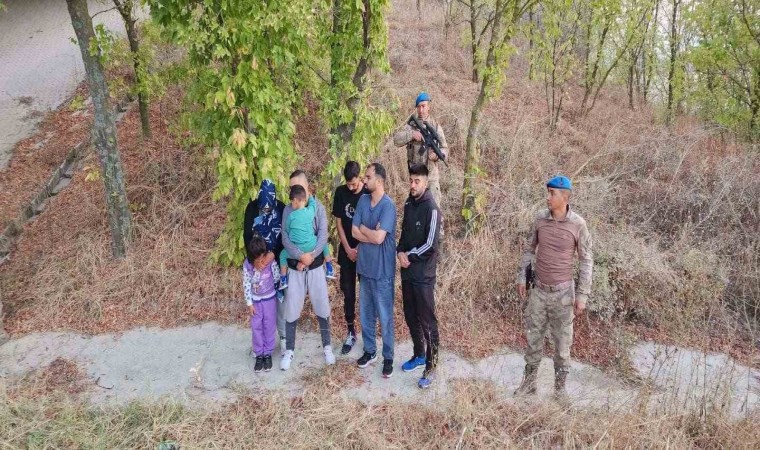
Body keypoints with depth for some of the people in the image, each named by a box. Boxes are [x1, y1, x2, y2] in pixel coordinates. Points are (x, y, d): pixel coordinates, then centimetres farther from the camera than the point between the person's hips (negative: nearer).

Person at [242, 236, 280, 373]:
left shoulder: (271, 262, -20)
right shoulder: (247, 265, -17)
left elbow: (276, 278, -13)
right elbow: (246, 284, -11)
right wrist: (249, 303, -12)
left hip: (269, 298, -1)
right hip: (255, 300, 1)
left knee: (269, 326, 7)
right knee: (256, 327, 7)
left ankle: (268, 354, 21)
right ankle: (259, 355, 20)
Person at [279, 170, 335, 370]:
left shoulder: (318, 208, -2)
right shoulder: (288, 210, 0)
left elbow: (323, 236, -11)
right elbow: (285, 239, -9)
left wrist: (309, 258, -19)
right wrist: (301, 256, -23)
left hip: (316, 266, 0)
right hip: (295, 267, 1)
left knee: (321, 307, 7)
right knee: (291, 309, 5)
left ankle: (327, 346, 24)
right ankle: (289, 350, 20)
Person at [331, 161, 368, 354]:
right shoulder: (340, 192, -3)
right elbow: (339, 223, 1)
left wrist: (360, 249, -12)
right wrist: (348, 249, -6)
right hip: (347, 251, 3)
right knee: (347, 292, 8)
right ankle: (351, 332, 21)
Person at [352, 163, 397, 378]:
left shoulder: (388, 206, -18)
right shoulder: (363, 201, 3)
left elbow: (379, 238, -25)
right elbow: (354, 232, -1)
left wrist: (364, 228, -9)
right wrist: (372, 233, -15)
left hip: (382, 269, -6)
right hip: (365, 266, 6)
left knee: (385, 317, 6)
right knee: (365, 313, 17)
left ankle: (388, 358, 21)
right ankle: (370, 351, 34)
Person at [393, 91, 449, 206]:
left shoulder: (436, 126, 5)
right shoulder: (411, 124, 5)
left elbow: (445, 148, 4)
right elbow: (396, 139, -6)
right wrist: (411, 134, -20)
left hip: (432, 174, -1)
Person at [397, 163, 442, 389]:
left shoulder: (431, 209, -15)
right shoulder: (408, 205, 8)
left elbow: (430, 245, -18)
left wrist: (409, 256, -10)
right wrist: (400, 252, -3)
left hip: (424, 274, -7)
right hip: (407, 271, 8)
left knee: (427, 320, 0)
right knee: (410, 316, 17)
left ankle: (430, 366, 10)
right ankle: (419, 355, 35)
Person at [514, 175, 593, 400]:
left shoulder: (578, 224, -12)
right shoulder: (540, 219, -3)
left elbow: (586, 261, -6)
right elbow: (529, 250, 10)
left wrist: (582, 295, -8)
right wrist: (521, 278, 8)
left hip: (562, 291, -3)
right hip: (539, 289, 3)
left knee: (562, 341, 8)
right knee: (533, 337, 14)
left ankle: (560, 386, 25)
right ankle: (529, 381, 30)